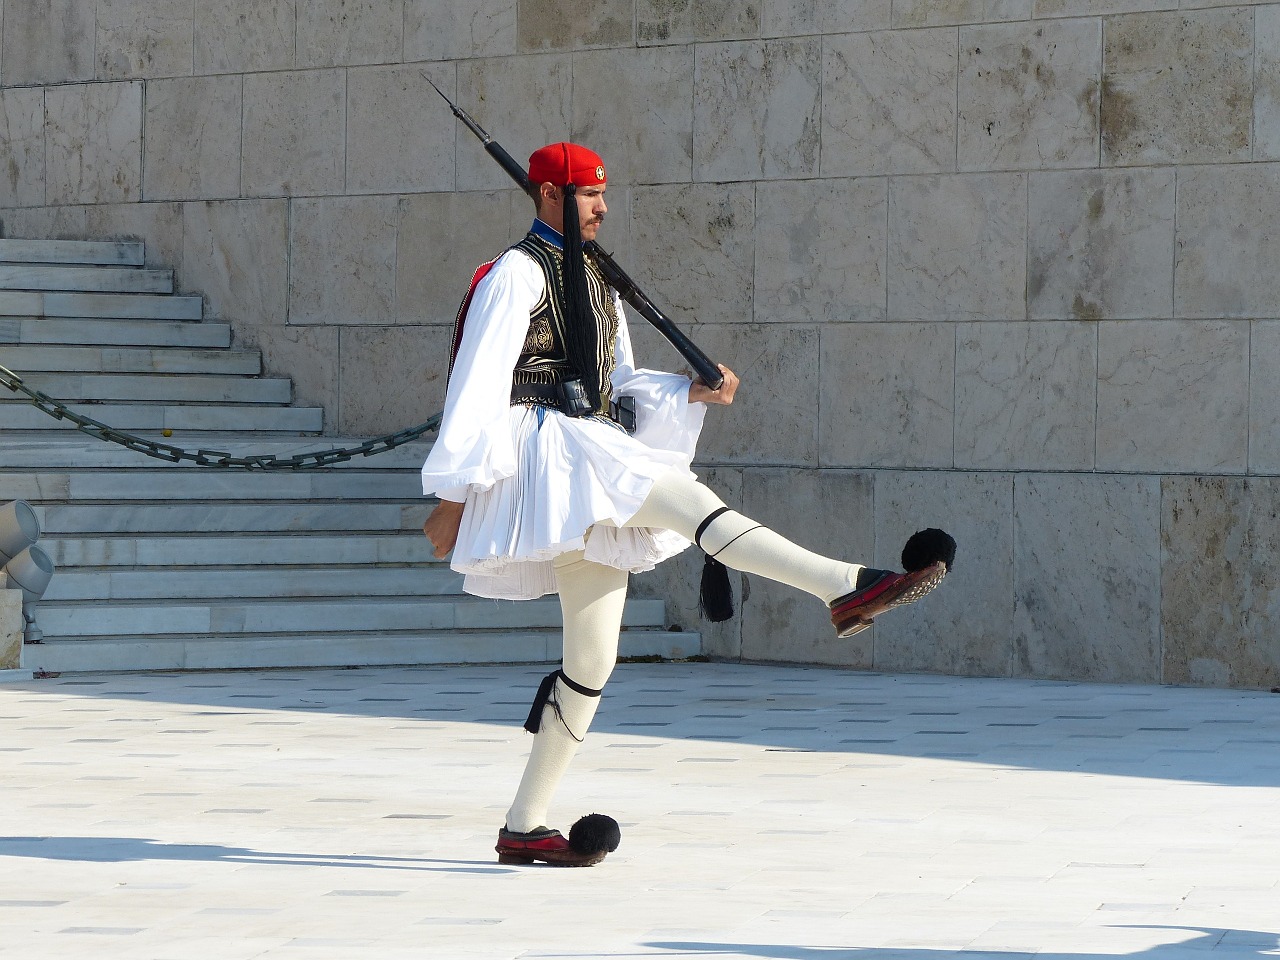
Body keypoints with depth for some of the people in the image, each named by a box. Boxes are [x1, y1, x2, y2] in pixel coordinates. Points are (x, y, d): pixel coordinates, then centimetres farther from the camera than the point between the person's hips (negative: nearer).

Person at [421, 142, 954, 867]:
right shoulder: (519, 273, -4)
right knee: (684, 498, -28)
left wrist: (693, 393, 4)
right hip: (544, 449, -9)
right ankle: (847, 587, -43)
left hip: (596, 468, 9)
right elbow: (478, 384, -9)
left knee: (594, 660, 4)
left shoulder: (598, 283, 22)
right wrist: (454, 496, -12)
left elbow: (622, 389, 24)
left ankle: (525, 829, 9)